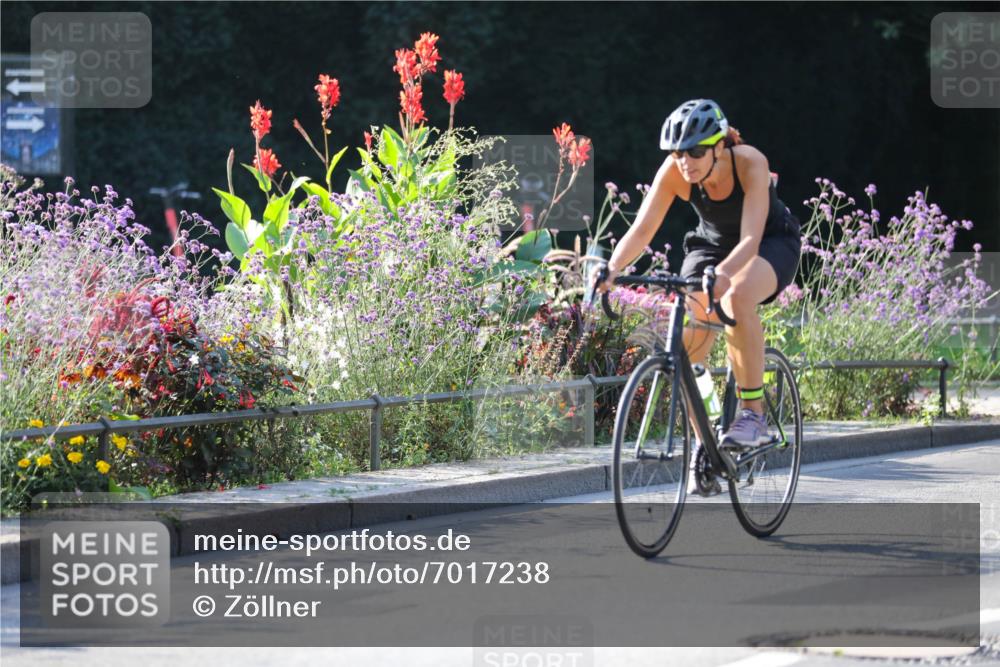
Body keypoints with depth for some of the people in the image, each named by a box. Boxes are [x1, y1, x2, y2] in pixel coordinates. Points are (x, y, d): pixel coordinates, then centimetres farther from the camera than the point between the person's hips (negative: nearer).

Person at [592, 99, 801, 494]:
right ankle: (704, 446, 0)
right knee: (686, 347, -17)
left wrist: (722, 275, -59)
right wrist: (613, 269, -46)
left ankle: (753, 411, -26)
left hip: (772, 243, -4)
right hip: (711, 243, 4)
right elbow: (642, 228, -27)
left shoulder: (750, 164, -33)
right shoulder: (674, 172, -23)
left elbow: (751, 238, -40)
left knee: (737, 296, -38)